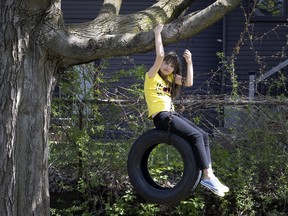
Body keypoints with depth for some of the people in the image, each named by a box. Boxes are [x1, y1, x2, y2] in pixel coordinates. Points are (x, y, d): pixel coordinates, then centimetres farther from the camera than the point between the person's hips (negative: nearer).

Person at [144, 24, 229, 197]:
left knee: (204, 135, -3)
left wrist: (189, 62, 1)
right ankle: (208, 176, -24)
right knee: (196, 136, -21)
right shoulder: (152, 76, -2)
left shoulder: (170, 78, 19)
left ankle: (209, 173, -11)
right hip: (161, 117, -9)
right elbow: (160, 56, -17)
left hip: (172, 115, 9)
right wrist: (158, 33, -11)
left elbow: (188, 83, 6)